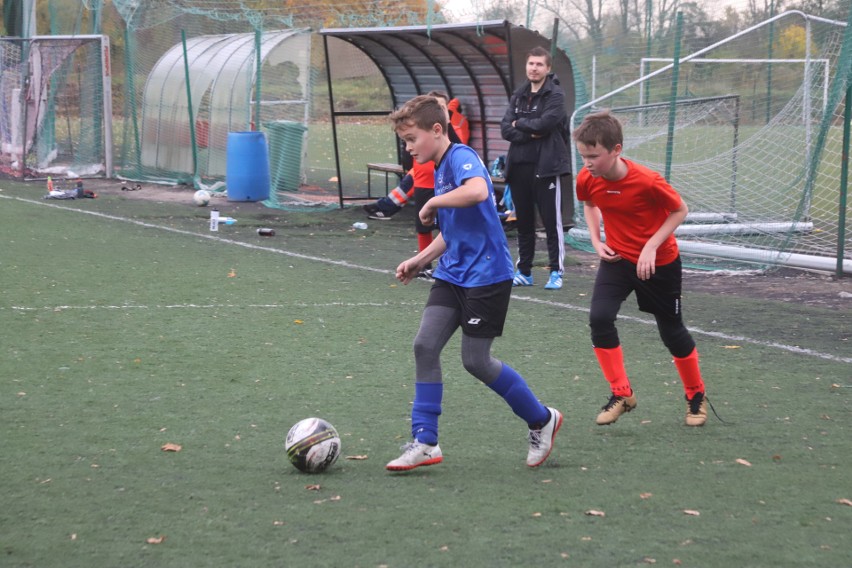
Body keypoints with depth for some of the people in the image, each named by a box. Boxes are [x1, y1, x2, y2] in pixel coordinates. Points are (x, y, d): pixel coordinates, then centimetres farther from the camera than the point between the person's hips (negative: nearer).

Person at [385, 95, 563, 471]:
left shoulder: (461, 157, -15)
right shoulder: (439, 169, 15)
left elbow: (478, 190, -39)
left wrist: (433, 203, -25)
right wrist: (420, 261, 17)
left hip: (486, 275, -9)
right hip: (452, 275, 9)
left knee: (476, 361, -2)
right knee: (425, 345, -3)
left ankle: (542, 420, 18)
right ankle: (424, 443, 0)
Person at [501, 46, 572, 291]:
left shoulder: (555, 95, -4)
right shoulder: (518, 96, 13)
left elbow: (546, 123, -19)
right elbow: (506, 129, 4)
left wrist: (520, 124, -4)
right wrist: (530, 133, -12)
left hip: (545, 167, -6)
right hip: (518, 167, 6)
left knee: (552, 221, -3)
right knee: (523, 222, 11)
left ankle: (556, 272, 1)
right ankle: (524, 271, 19)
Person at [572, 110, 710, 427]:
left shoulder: (647, 182, -30)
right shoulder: (587, 180, -15)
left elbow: (680, 210, -15)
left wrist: (651, 247, -23)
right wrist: (596, 240, -4)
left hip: (659, 263, -4)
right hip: (617, 259, 4)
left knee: (672, 331, 9)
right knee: (599, 318, -18)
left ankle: (696, 396, 33)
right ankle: (621, 395, -4)